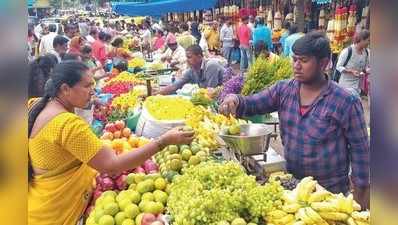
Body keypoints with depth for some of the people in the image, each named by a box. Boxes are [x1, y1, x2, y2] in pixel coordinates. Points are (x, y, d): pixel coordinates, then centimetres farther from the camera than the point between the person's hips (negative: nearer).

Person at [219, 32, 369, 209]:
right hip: (290, 182, 5)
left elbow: (359, 148, -10)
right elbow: (251, 104, -4)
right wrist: (235, 100, -26)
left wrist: (360, 191, -7)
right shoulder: (283, 90, -2)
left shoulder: (346, 102, -16)